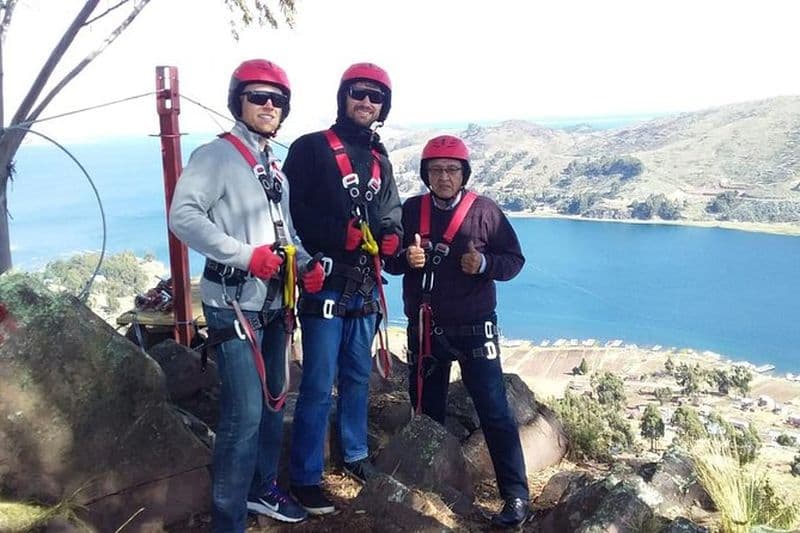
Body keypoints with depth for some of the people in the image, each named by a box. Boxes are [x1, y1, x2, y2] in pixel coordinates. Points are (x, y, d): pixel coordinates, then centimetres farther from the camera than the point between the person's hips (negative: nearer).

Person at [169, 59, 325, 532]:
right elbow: (183, 215, -19)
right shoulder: (216, 155, -7)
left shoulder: (275, 167, 16)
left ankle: (263, 488, 36)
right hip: (235, 304, -8)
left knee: (274, 402, 17)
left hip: (275, 303, 8)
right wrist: (245, 254, -26)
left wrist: (306, 263, 2)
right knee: (245, 413, -10)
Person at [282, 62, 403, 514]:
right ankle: (305, 477, 12)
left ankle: (355, 452, 36)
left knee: (359, 376, 18)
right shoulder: (311, 148, -4)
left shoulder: (380, 160, 15)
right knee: (319, 386, -2)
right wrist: (344, 233, -22)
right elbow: (292, 210, -13)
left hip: (365, 287, 6)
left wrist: (390, 238, -5)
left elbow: (391, 216, 18)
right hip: (326, 285, -6)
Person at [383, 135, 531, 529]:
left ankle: (516, 495, 6)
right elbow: (388, 261, 7)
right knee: (426, 412, 14)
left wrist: (484, 264, -23)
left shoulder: (484, 210, -5)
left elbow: (514, 260, -3)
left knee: (494, 413, -4)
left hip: (473, 329, -3)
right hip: (424, 328, 4)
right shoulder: (410, 211, 3)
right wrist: (406, 258, -15)